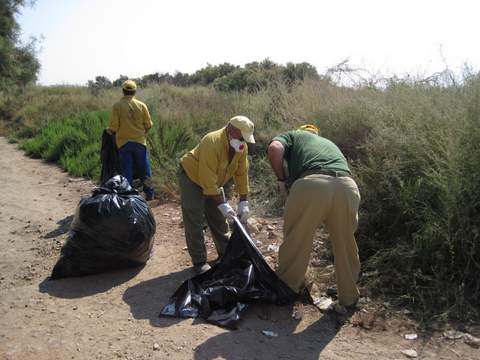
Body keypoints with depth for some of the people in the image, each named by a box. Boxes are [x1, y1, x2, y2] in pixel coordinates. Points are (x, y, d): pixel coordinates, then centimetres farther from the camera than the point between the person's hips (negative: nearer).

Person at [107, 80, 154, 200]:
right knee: (144, 169, 12)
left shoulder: (117, 106, -8)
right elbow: (149, 124, 1)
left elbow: (113, 127, -9)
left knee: (127, 170, 7)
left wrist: (109, 130, 13)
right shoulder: (141, 105, -3)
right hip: (140, 141, 1)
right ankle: (149, 194, 19)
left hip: (123, 142, -1)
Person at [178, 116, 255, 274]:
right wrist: (222, 205, -33)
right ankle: (199, 262, 2)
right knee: (194, 222, -7)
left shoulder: (242, 147, -14)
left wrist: (244, 202, -13)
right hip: (192, 176, -7)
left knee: (219, 219, 12)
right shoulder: (212, 143, -36)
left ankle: (225, 253, 26)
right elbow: (207, 180, -36)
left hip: (213, 182, 7)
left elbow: (242, 174, -9)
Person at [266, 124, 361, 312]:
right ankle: (348, 298, 36)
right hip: (347, 186, 4)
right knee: (345, 245, 21)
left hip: (311, 184, -4)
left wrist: (282, 180, 16)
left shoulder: (292, 135, 28)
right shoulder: (329, 142, 42)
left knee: (295, 241, 16)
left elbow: (274, 149, 5)